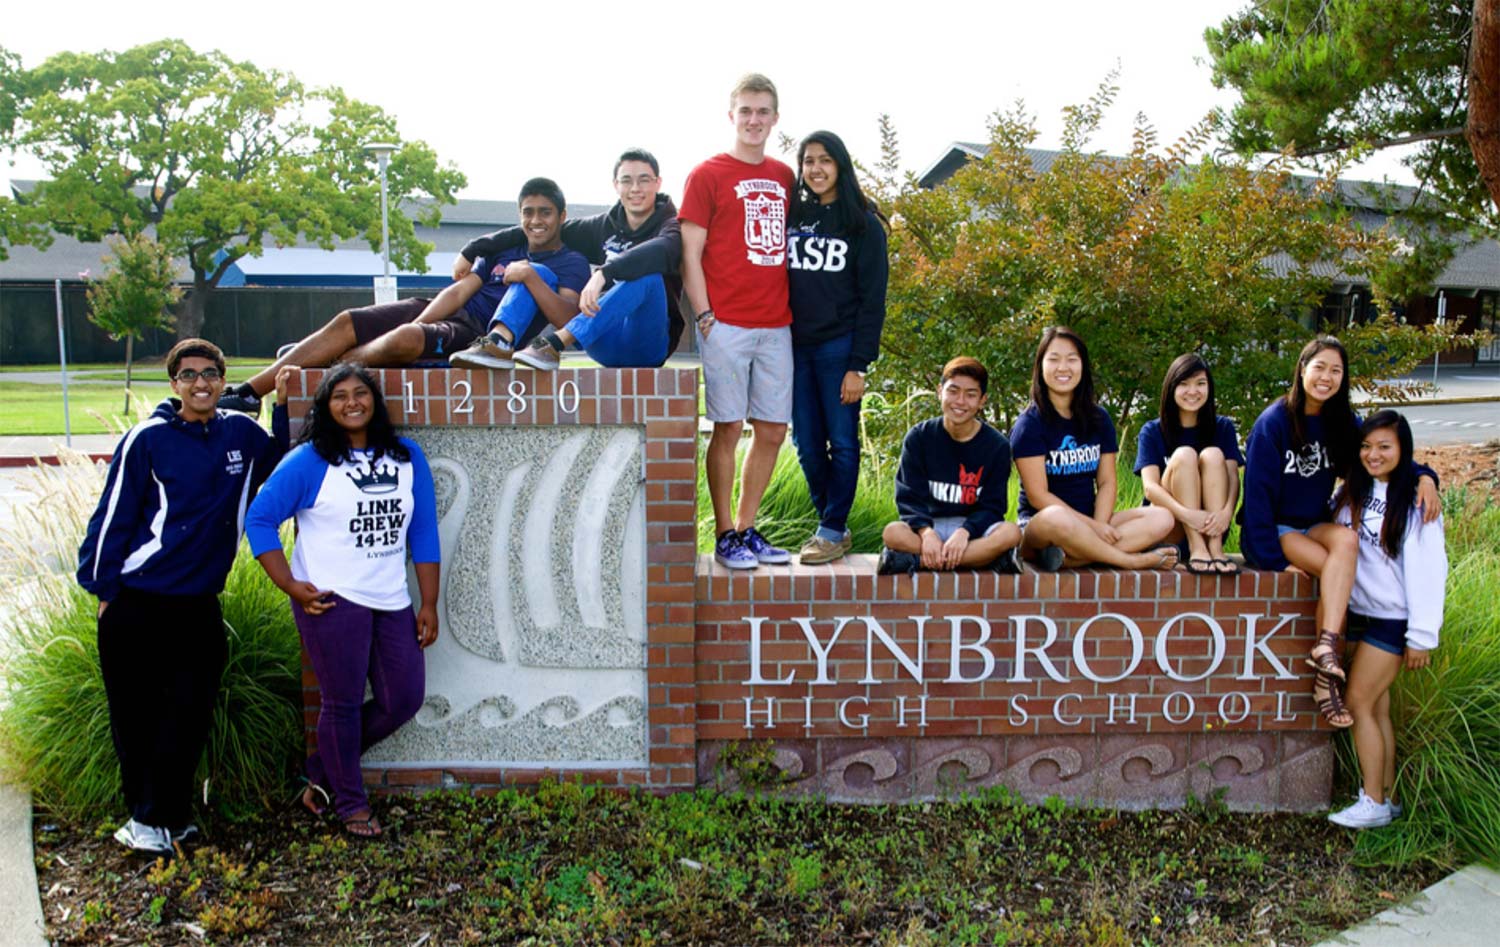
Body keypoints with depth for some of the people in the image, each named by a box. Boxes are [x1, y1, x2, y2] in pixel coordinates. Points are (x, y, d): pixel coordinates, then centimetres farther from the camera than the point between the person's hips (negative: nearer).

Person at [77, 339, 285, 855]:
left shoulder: (242, 434, 3)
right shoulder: (148, 438, -8)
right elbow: (113, 516, -4)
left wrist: (286, 406, 6)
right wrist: (105, 588, -2)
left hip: (200, 605, 3)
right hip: (137, 604, -3)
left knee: (191, 714, 4)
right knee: (136, 717, 7)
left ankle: (160, 818, 18)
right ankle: (145, 816, 23)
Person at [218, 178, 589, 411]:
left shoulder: (572, 264, 1)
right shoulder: (504, 247, 20)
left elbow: (566, 318, -16)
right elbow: (461, 289, 11)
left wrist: (531, 276, -24)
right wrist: (415, 325, -2)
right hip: (448, 313, 7)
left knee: (406, 340, -35)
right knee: (345, 323, -8)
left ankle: (325, 370, -10)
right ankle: (247, 393, -7)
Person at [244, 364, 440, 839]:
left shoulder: (407, 456, 7)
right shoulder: (309, 461, -4)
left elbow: (423, 532, 8)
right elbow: (259, 518, -3)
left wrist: (429, 604, 5)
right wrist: (290, 586, -9)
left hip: (391, 603, 5)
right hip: (331, 601, -5)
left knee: (403, 700, 8)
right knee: (343, 703, 4)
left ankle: (324, 771, 29)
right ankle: (350, 803, 24)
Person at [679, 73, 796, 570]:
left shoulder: (784, 176, 16)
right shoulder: (707, 174, 1)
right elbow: (690, 253, -2)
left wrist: (793, 308, 10)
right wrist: (704, 315, -10)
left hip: (776, 325, 5)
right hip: (727, 324, -5)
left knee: (773, 430, 7)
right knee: (727, 428, -1)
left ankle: (746, 528, 20)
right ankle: (725, 535, 10)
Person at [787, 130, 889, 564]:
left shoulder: (864, 224, 0)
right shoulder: (791, 215, 11)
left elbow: (872, 300, -4)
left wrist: (859, 365, -11)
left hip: (838, 347, -4)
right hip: (795, 346, 4)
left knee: (842, 442, -1)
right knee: (807, 444, 6)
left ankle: (833, 531, 8)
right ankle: (831, 524, 19)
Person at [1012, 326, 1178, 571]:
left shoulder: (1099, 419, 11)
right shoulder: (1029, 424, -6)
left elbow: (1106, 482, 6)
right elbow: (1038, 495, -13)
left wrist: (1100, 525, -14)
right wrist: (1092, 527, -18)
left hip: (1090, 522, 6)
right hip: (1039, 524, -6)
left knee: (1162, 518, -16)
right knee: (1057, 520, -41)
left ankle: (1067, 558, -31)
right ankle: (1135, 560, -21)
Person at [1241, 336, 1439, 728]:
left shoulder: (1342, 423, 5)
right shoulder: (1274, 422, -12)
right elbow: (1258, 493, -15)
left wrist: (1424, 476, -9)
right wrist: (1272, 559, -22)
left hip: (1313, 526, 5)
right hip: (1272, 530, -5)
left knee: (1346, 539, -31)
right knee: (1338, 568, -31)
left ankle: (1325, 647, -37)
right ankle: (1327, 667, -27)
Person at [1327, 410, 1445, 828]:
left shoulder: (1415, 500, -11)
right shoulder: (1353, 493, 8)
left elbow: (1428, 569, -14)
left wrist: (1422, 635, -15)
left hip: (1392, 618, -6)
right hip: (1360, 612, 6)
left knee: (1359, 703, -6)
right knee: (1377, 705, 8)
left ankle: (1374, 804, 2)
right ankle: (1386, 797, 15)